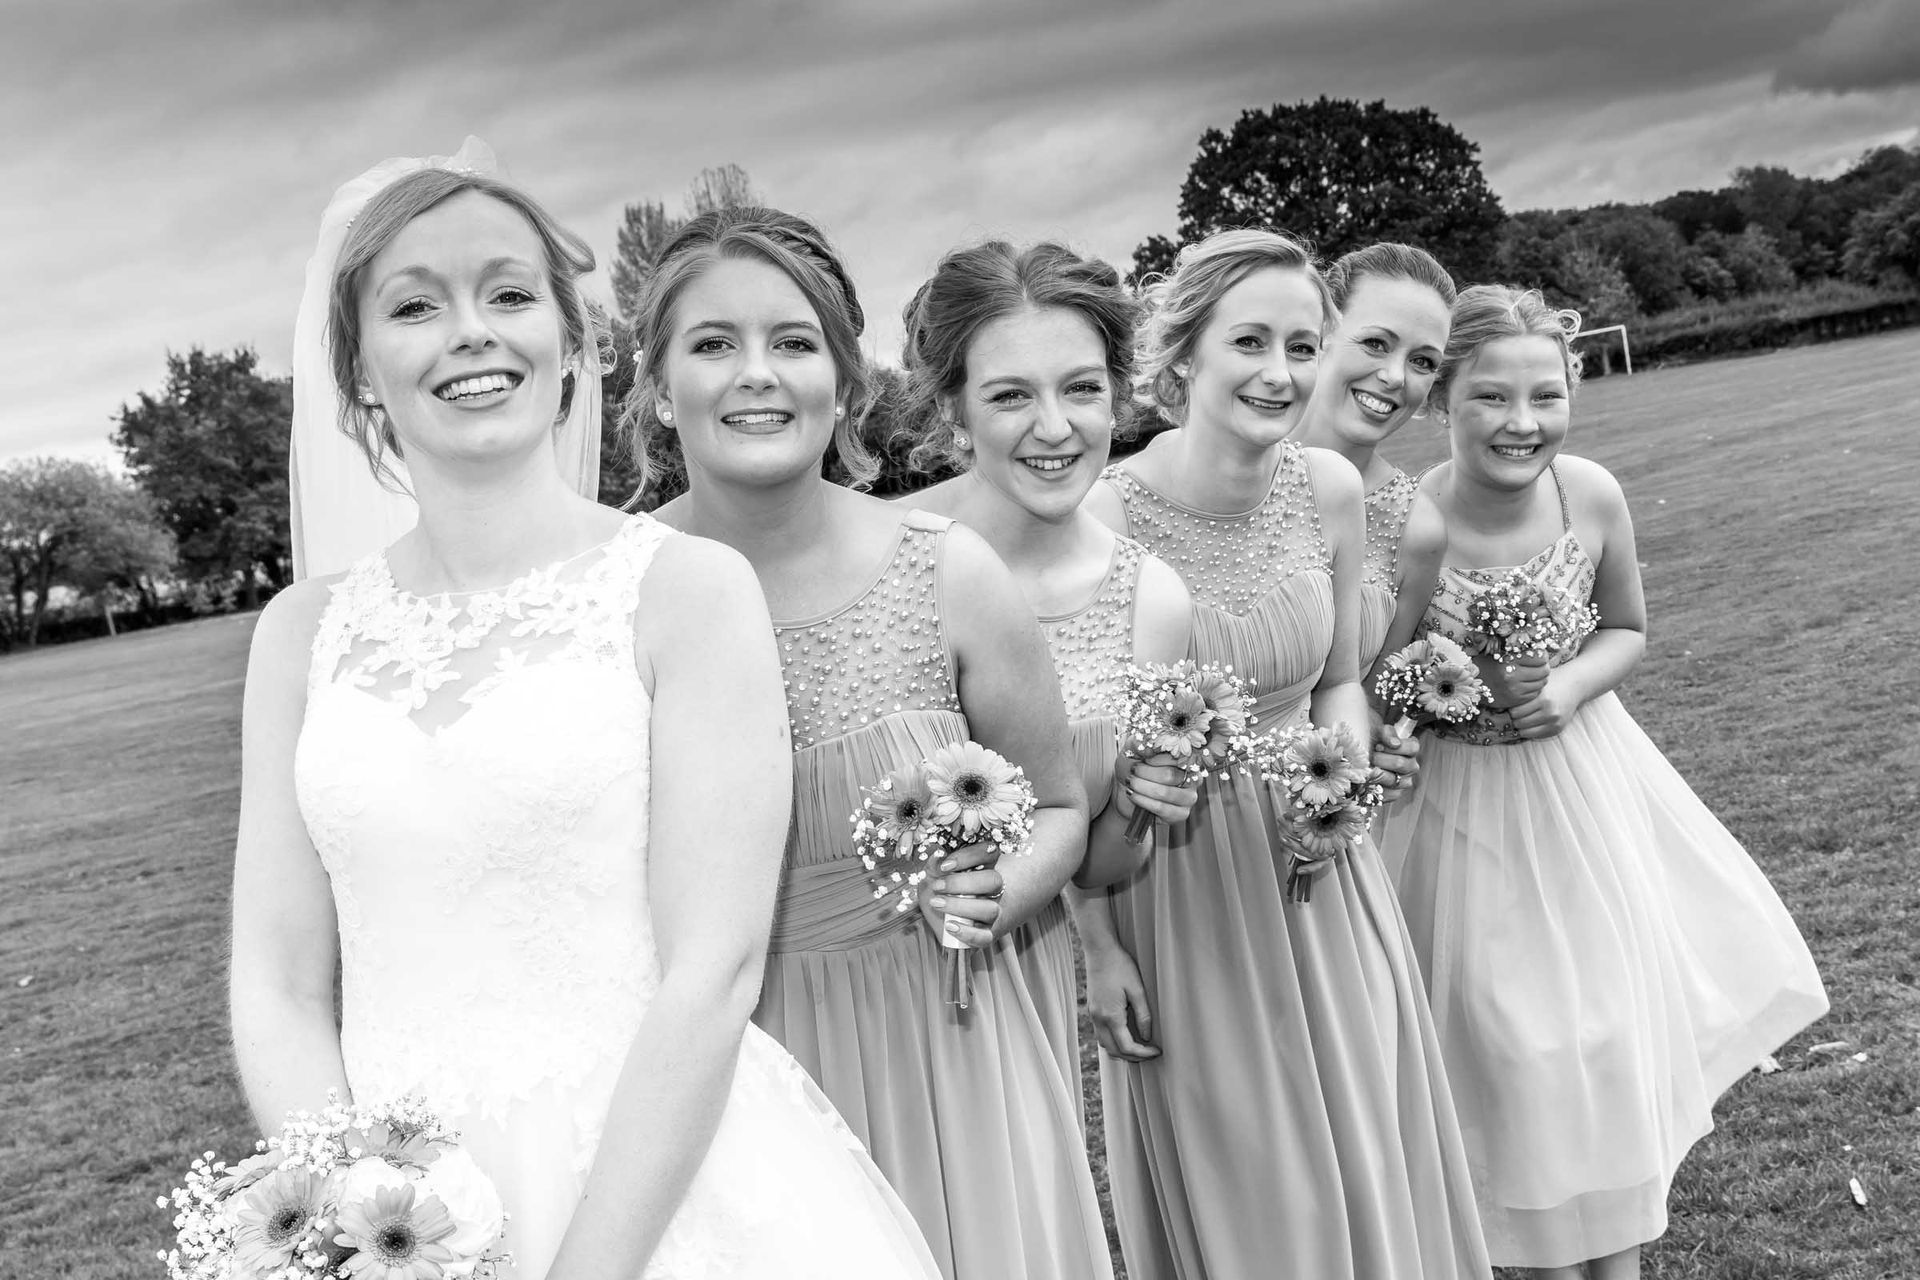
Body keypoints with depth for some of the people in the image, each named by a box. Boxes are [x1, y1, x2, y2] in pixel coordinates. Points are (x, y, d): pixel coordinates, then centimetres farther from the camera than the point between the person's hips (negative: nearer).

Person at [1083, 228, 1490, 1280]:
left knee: (1366, 1166, 16)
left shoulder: (1329, 491, -5)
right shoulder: (1105, 519, -19)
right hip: (1176, 886, -4)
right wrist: (1097, 952, -17)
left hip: (1322, 882, 4)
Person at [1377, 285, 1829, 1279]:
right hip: (1460, 801, -3)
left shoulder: (1593, 496, -13)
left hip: (1583, 781, 4)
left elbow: (1627, 630, 4)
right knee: (1508, 1043, 7)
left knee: (1613, 1015, 11)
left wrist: (1571, 684, -15)